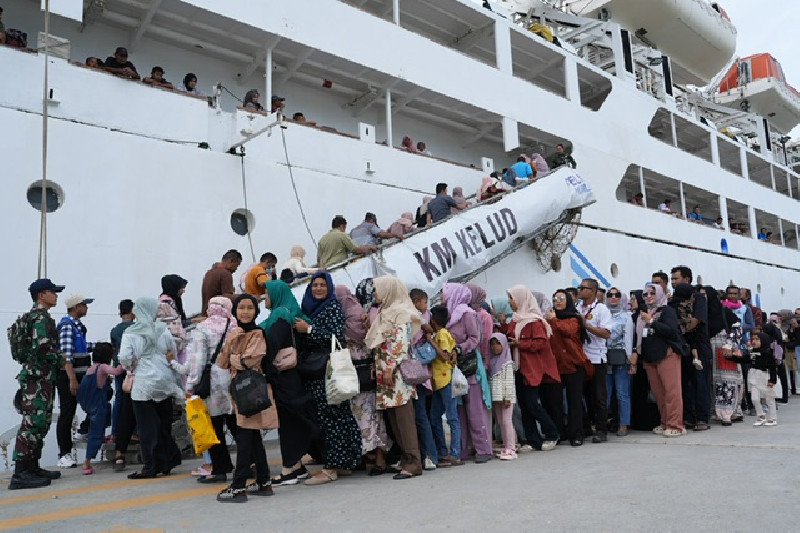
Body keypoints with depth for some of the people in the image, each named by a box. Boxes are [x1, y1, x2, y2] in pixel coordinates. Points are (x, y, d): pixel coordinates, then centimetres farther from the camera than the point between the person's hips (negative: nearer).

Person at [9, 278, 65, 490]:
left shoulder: (34, 316, 20)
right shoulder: (41, 317, -12)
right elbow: (43, 348, -23)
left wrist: (56, 360, 17)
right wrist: (59, 361, -7)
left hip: (40, 377, 10)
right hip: (38, 377, -10)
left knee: (41, 423, 14)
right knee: (32, 423, -11)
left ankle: (33, 467, 20)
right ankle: (20, 474, -12)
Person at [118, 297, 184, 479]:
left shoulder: (130, 333, -4)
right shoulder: (163, 329, 2)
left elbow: (124, 358, -13)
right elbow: (173, 353, 4)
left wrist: (131, 366, 6)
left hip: (143, 384, -3)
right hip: (165, 382, 3)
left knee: (147, 428, 4)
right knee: (165, 424, 15)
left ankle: (151, 467, 6)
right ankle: (167, 463, 22)